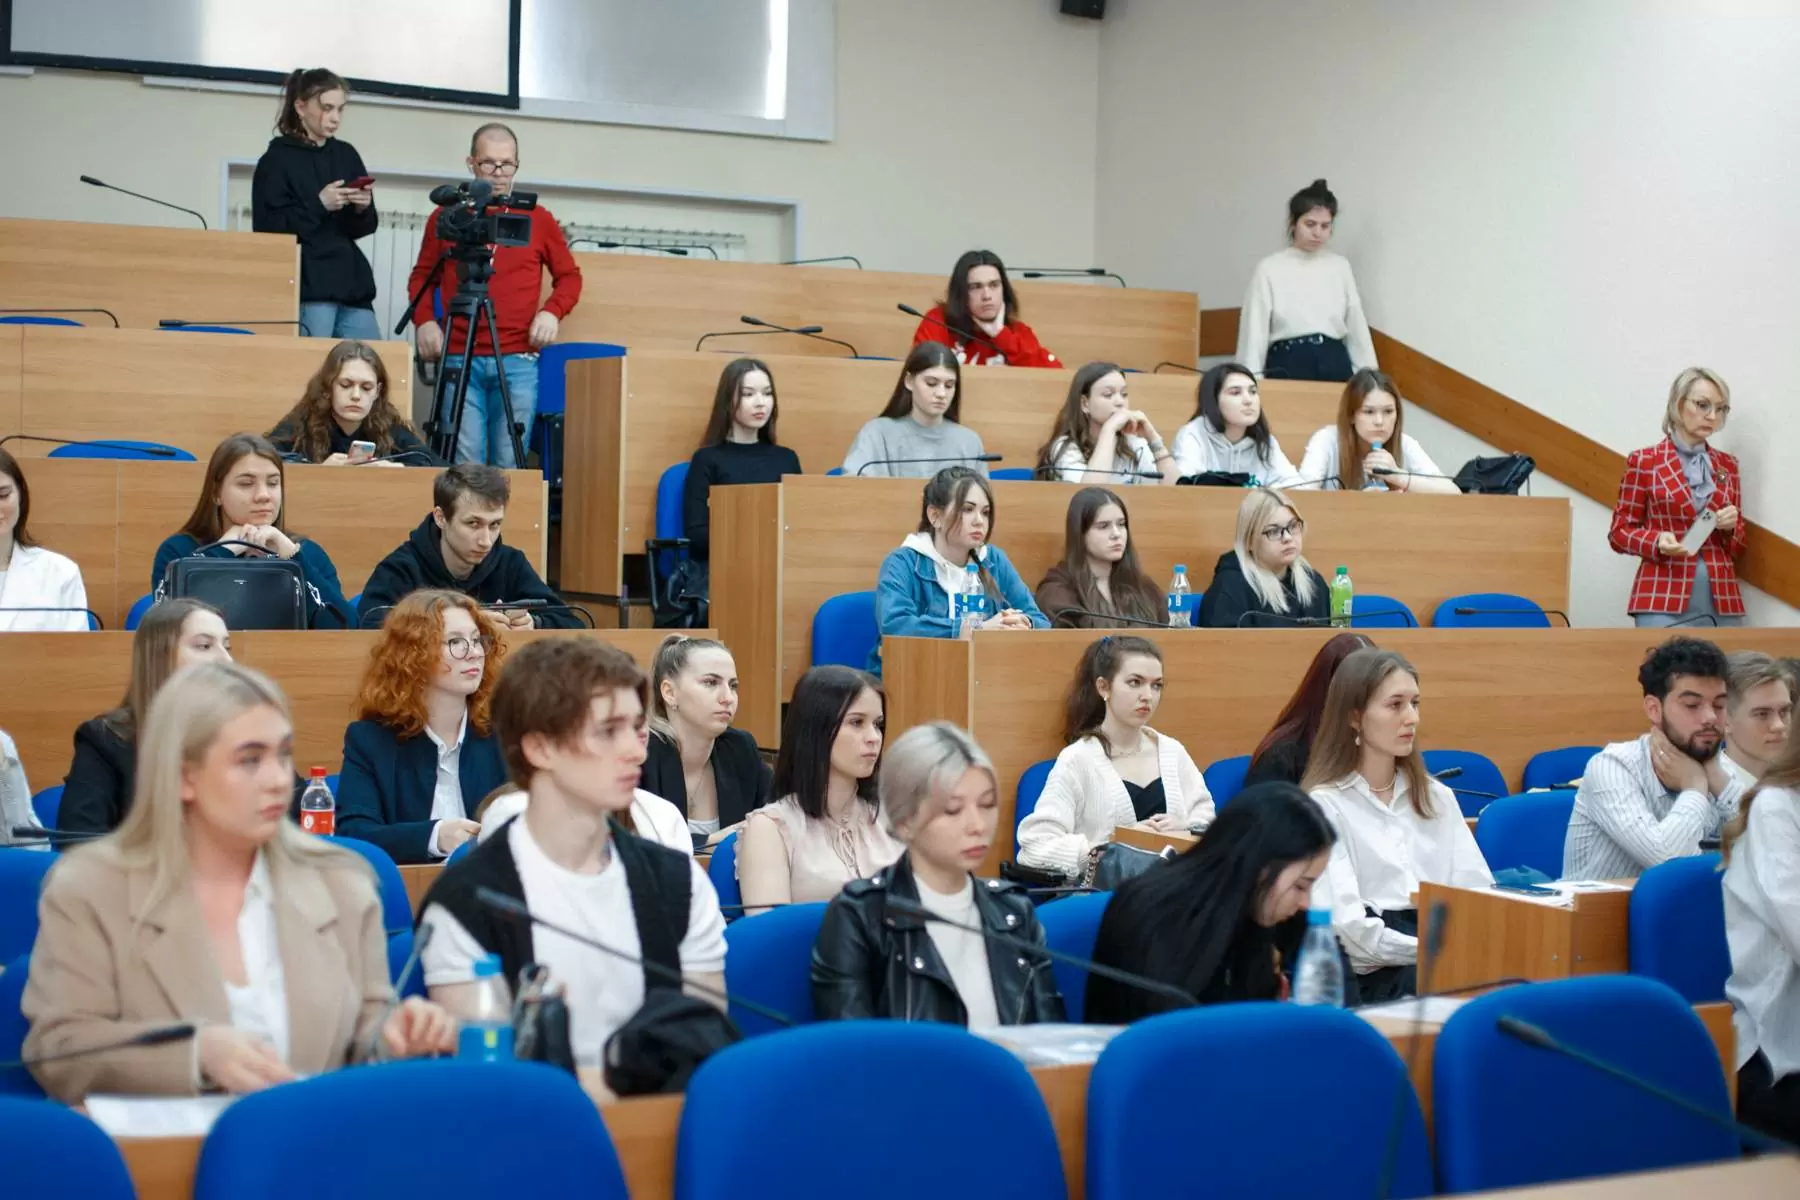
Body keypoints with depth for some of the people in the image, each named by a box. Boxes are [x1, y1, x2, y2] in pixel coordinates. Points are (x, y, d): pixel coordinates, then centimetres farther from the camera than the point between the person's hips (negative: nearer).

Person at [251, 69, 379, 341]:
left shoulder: (347, 155, 16)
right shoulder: (277, 160, -1)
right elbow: (268, 229, -8)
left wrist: (363, 209, -3)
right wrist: (318, 205, -16)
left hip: (352, 284, 6)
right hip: (307, 289, -5)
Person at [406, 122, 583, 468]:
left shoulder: (537, 218, 9)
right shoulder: (446, 216, 9)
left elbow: (569, 275, 16)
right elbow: (422, 275, 17)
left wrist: (553, 311, -3)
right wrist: (424, 320, -1)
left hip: (518, 362, 0)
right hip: (459, 360, 0)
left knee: (508, 467, -1)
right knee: (464, 465, -6)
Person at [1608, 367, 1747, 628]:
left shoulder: (1727, 465, 14)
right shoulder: (1643, 461, 2)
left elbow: (1739, 545, 19)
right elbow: (1619, 531, 4)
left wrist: (1730, 527, -3)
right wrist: (1658, 541, -15)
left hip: (1722, 600, 4)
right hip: (1664, 600, -4)